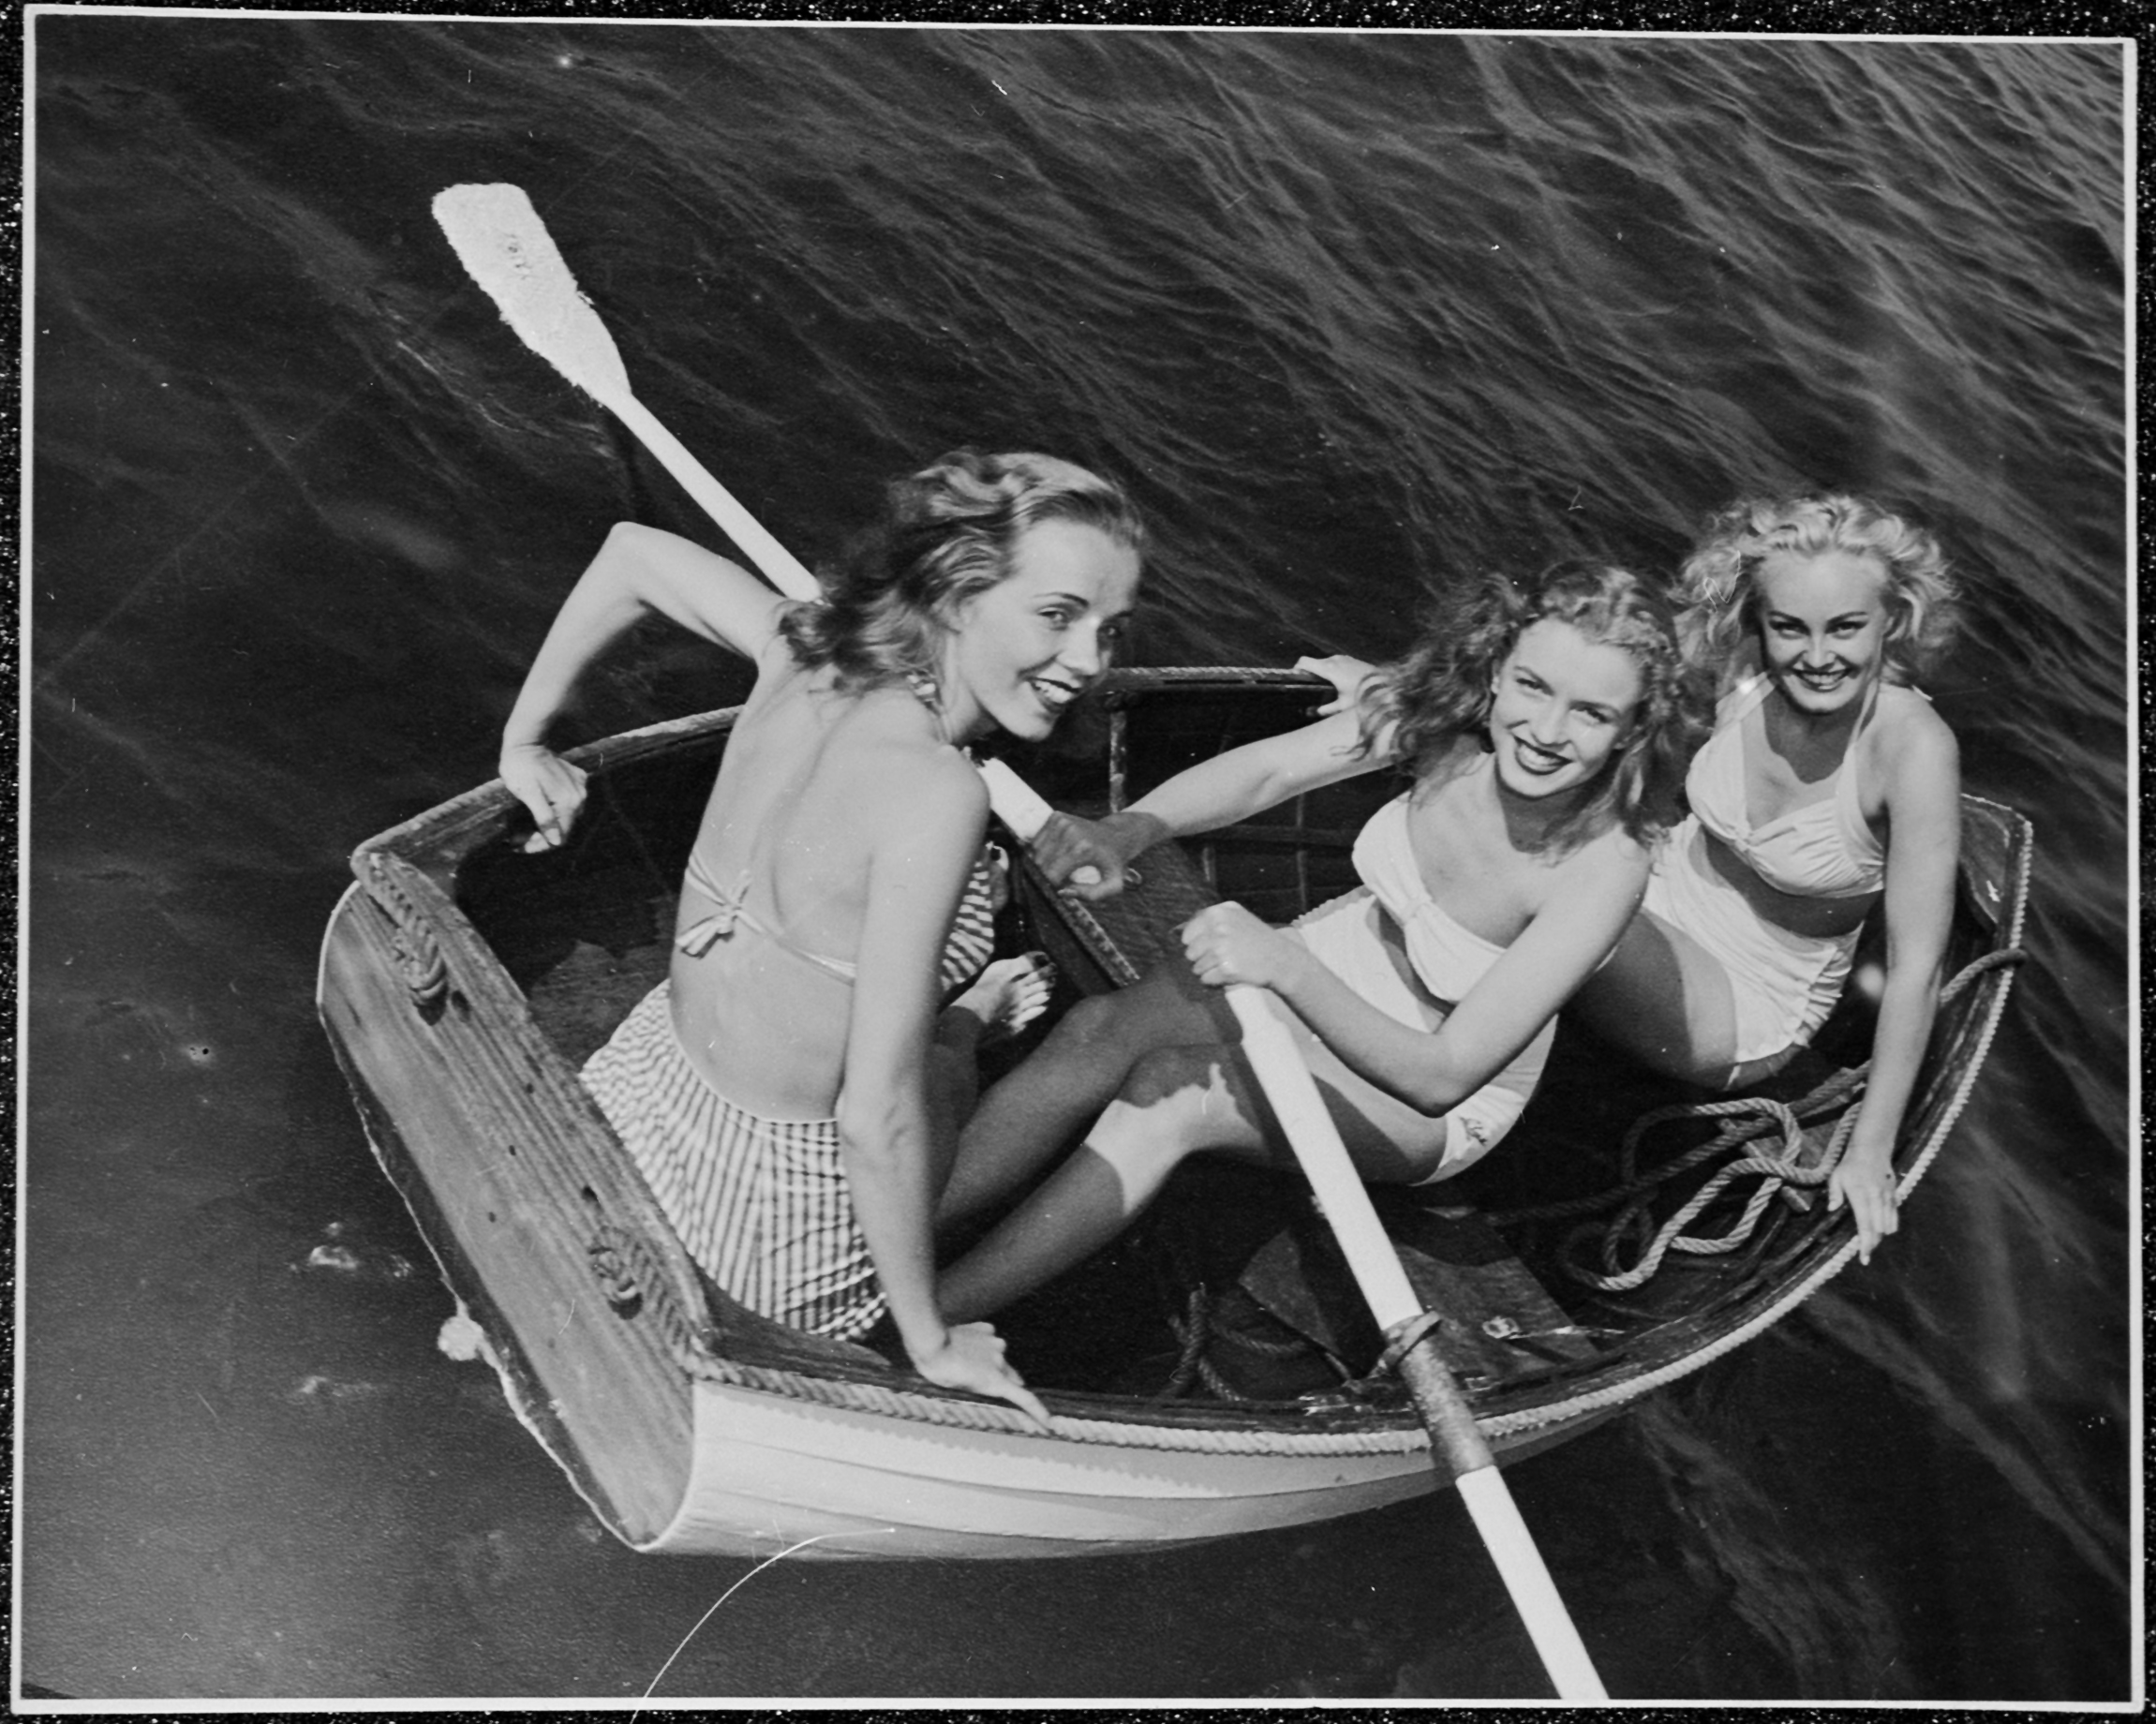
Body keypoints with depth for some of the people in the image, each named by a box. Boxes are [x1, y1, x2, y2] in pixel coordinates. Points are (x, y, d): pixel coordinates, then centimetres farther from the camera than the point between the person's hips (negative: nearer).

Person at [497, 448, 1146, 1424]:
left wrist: (527, 738, 22)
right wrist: (930, 1341, -16)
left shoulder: (806, 657, -9)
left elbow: (634, 552, 9)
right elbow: (876, 1116, -29)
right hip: (779, 1240, -7)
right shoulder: (935, 794, -31)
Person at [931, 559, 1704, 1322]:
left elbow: (1442, 1075, -31)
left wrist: (1287, 967, -43)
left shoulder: (1605, 870, -32)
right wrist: (1129, 829, -35)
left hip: (1434, 1102, -5)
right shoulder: (1450, 717, -21)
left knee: (1172, 1092, -27)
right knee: (1095, 1031, -20)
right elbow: (1266, 769, -15)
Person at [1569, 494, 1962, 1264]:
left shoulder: (1913, 747, -29)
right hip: (1660, 907, 5)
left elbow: (1915, 968, -24)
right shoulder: (1747, 675, -15)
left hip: (1747, 1007, -5)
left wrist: (1870, 1153, -21)